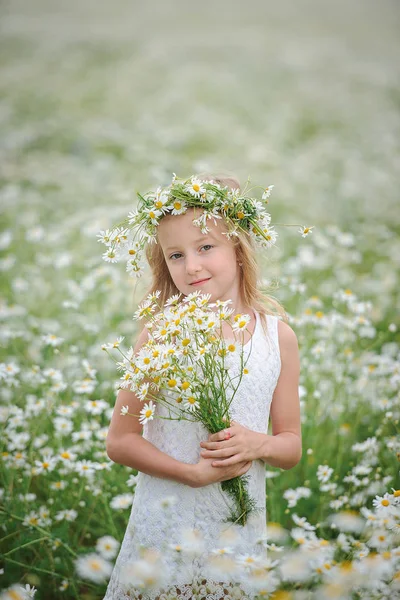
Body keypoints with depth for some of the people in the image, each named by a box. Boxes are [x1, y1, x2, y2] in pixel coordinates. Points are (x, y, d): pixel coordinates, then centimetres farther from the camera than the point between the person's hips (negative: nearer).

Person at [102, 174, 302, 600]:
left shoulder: (278, 337, 0)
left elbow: (292, 447, 7)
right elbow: (119, 440, -5)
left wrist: (259, 444, -15)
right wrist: (193, 473, -17)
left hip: (240, 533, 2)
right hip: (163, 528, -2)